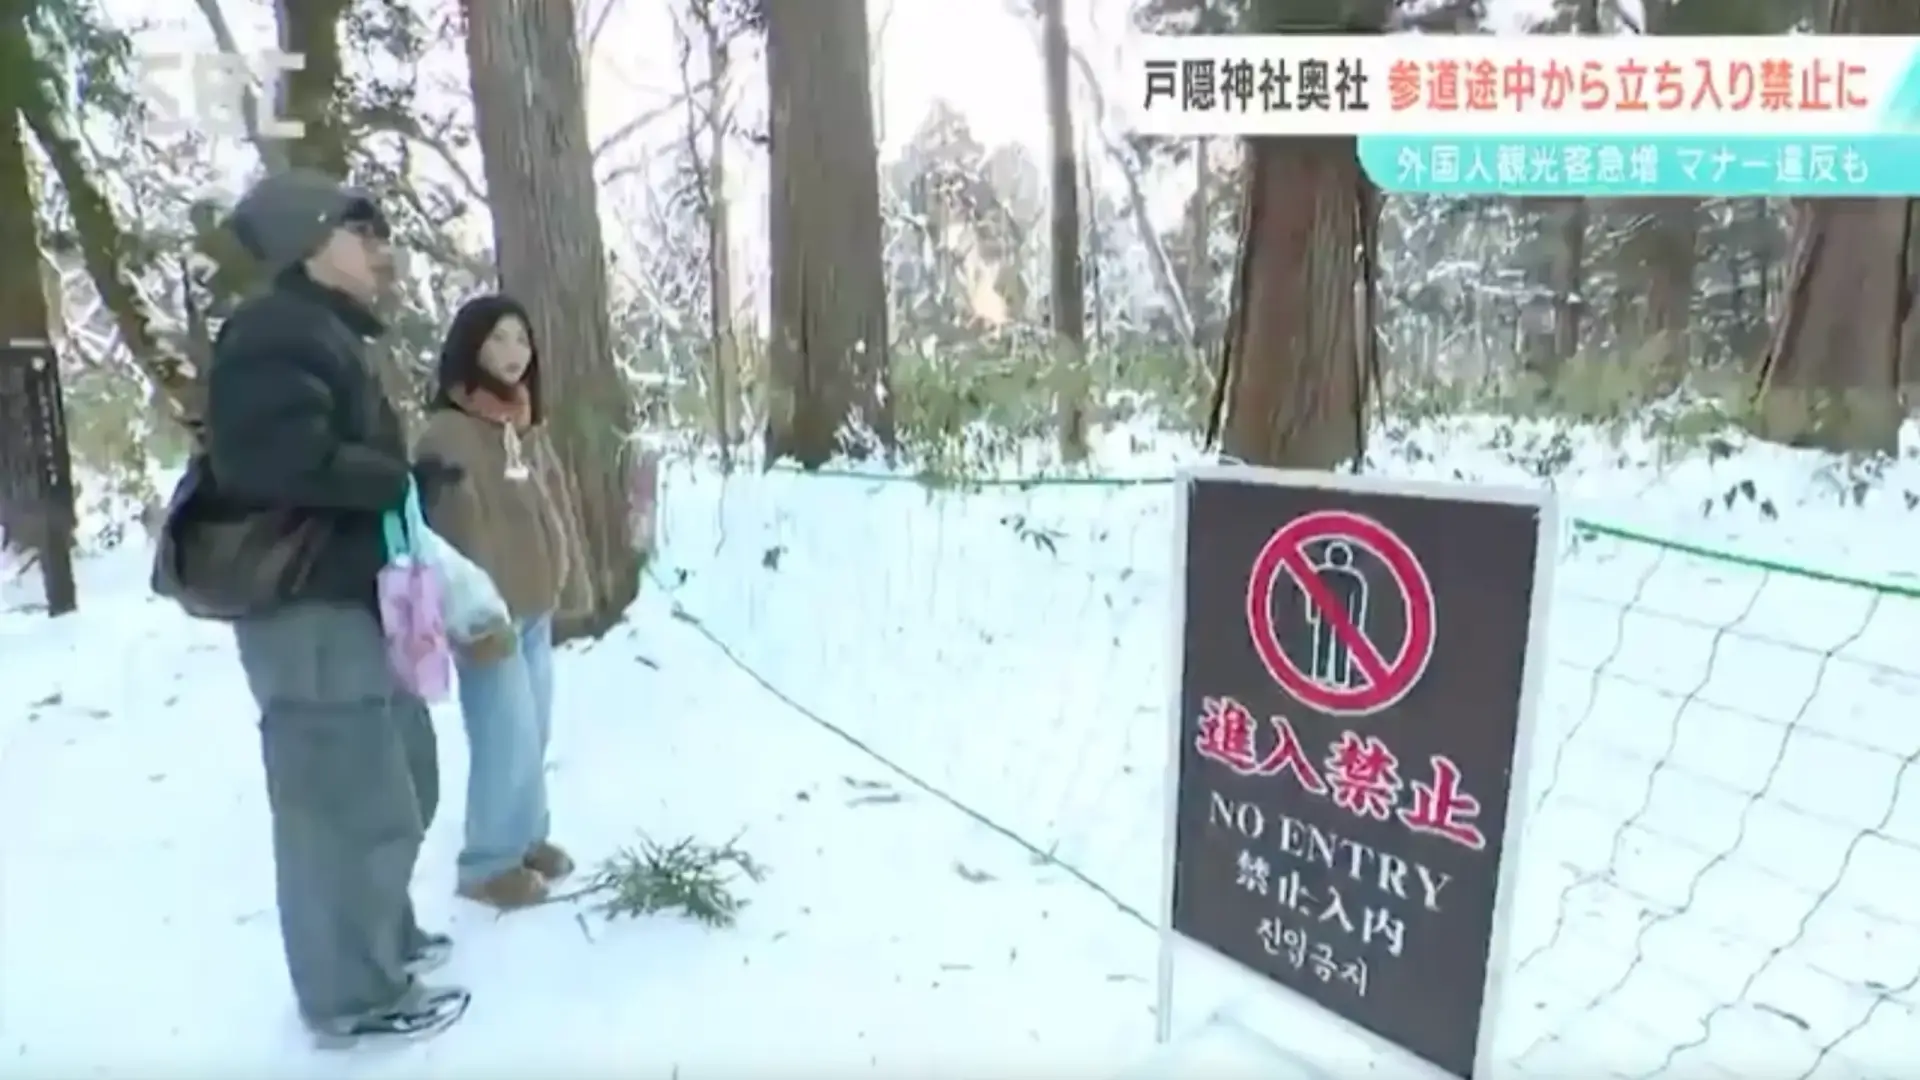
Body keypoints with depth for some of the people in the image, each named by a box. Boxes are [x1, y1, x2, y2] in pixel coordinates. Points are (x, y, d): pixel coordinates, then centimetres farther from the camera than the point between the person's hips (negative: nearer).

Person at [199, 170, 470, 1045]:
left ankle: (385, 936, 37)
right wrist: (404, 483, -17)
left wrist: (405, 487, 3)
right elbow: (281, 457, -27)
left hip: (356, 602, 11)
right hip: (309, 610, -11)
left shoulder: (329, 337, 20)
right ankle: (354, 993, 11)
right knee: (351, 802, -3)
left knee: (397, 785, 21)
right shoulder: (275, 333, -13)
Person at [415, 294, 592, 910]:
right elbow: (455, 531, -17)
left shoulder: (529, 427, 12)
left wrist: (571, 586, 13)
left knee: (534, 734, 14)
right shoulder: (448, 433, -12)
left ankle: (527, 839, 30)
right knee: (508, 739, -3)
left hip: (536, 610, 8)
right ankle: (489, 862, 12)